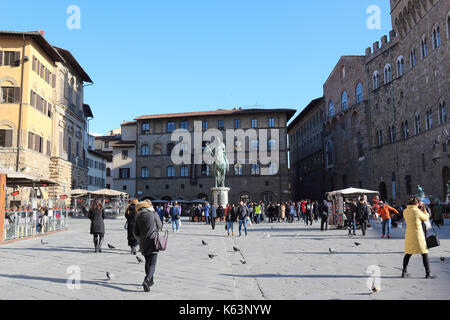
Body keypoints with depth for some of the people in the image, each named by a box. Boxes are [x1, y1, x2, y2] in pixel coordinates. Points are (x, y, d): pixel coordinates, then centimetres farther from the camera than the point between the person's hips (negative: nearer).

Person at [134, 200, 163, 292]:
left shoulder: (138, 216, 3)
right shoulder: (154, 213, -5)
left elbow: (136, 233, 4)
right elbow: (159, 226, 6)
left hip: (143, 242, 4)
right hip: (153, 241, -4)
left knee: (147, 261, 21)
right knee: (152, 263, -5)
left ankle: (150, 280, 30)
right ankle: (147, 280, -24)